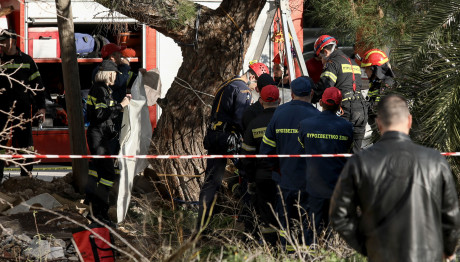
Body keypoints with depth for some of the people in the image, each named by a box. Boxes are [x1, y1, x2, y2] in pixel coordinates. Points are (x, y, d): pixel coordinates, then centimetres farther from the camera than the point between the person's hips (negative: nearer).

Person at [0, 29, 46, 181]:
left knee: (25, 143, 3)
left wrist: (41, 107, 3)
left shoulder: (26, 60, 7)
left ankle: (26, 175, 12)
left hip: (23, 110, 0)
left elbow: (37, 84, 8)